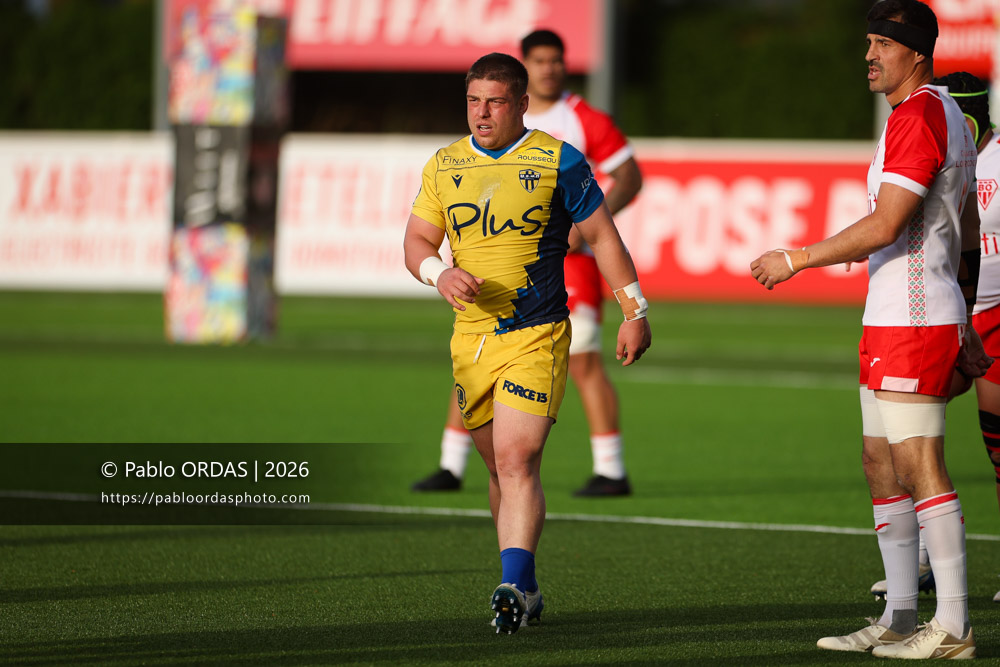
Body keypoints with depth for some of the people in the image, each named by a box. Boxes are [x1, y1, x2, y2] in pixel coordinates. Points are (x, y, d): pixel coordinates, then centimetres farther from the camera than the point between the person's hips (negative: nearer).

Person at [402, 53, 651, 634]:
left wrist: (635, 312, 2)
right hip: (471, 339, 5)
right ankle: (525, 591, 19)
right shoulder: (444, 166, 8)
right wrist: (440, 274, -13)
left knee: (517, 460, -18)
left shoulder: (559, 162, -3)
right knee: (500, 468, 10)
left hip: (536, 337, -5)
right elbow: (417, 241, 10)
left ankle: (515, 585, -24)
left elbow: (603, 237, 3)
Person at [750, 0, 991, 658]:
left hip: (912, 324, -11)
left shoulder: (918, 117, -14)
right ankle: (899, 619, 17)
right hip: (889, 320, 11)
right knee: (882, 463, 13)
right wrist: (964, 326, 26)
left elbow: (884, 227, -20)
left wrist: (797, 259, -11)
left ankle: (953, 627, -10)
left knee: (919, 467, -10)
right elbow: (968, 237, 23)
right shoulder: (946, 117, 19)